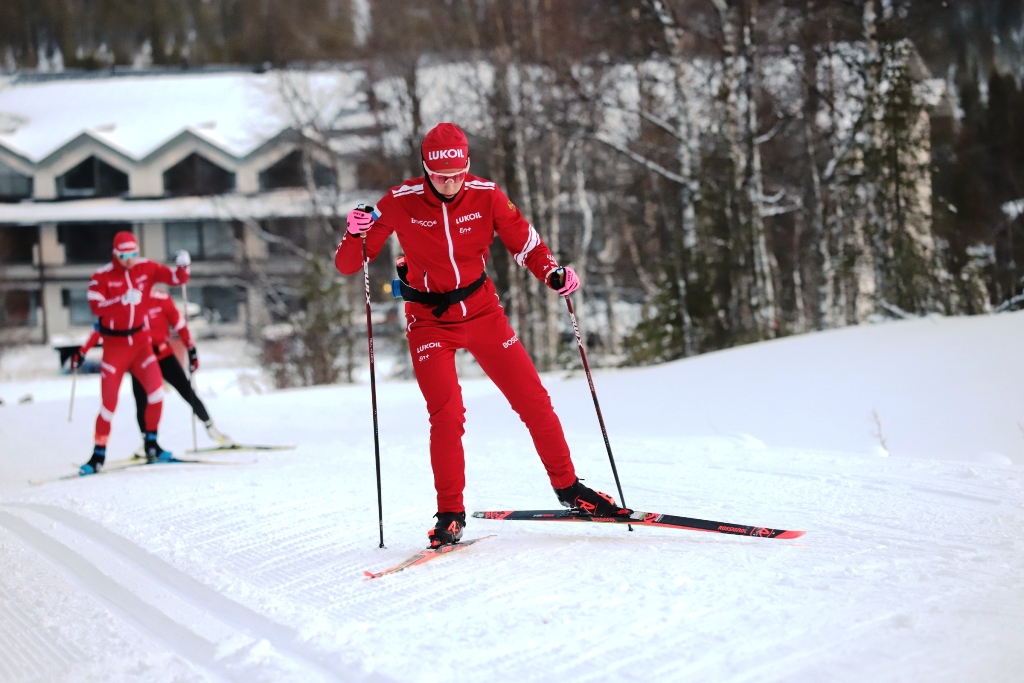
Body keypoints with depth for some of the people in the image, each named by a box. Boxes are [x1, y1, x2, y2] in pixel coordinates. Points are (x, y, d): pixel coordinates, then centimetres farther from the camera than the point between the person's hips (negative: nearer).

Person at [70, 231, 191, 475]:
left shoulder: (146, 268, -2)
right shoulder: (102, 277, -12)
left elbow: (176, 279, -2)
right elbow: (96, 306, -25)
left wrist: (183, 266, -24)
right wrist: (123, 300, -39)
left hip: (141, 340, 2)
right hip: (114, 344, -2)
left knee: (156, 390, -16)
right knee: (109, 402, -3)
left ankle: (151, 445, 1)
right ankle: (98, 455, 10)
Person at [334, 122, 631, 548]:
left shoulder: (486, 196, -10)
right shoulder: (401, 203, -15)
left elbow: (523, 240, 3)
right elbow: (348, 264, -12)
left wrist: (552, 272, -17)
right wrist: (356, 235, -34)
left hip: (482, 311, 3)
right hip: (430, 321, -2)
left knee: (534, 401, 2)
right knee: (447, 415, -18)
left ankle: (567, 488, 20)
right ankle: (450, 515, -3)